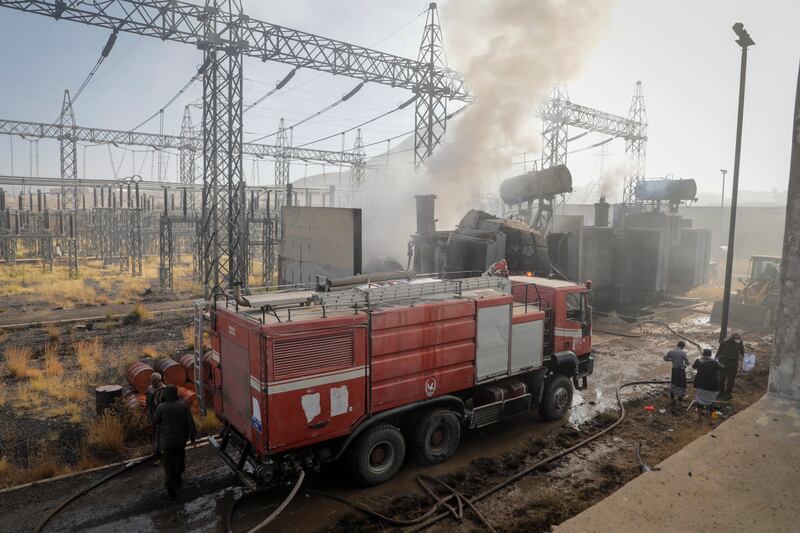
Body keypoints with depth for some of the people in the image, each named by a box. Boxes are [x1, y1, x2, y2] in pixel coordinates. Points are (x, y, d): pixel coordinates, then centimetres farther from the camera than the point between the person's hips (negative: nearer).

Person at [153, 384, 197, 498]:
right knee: (179, 459, 22)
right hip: (181, 439, 2)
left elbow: (155, 421, 0)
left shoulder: (161, 408, -15)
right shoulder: (183, 406, -11)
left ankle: (170, 487, 1)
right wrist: (192, 436, 0)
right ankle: (177, 480, 32)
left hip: (167, 440, -2)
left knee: (168, 464, 5)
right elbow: (190, 422, -9)